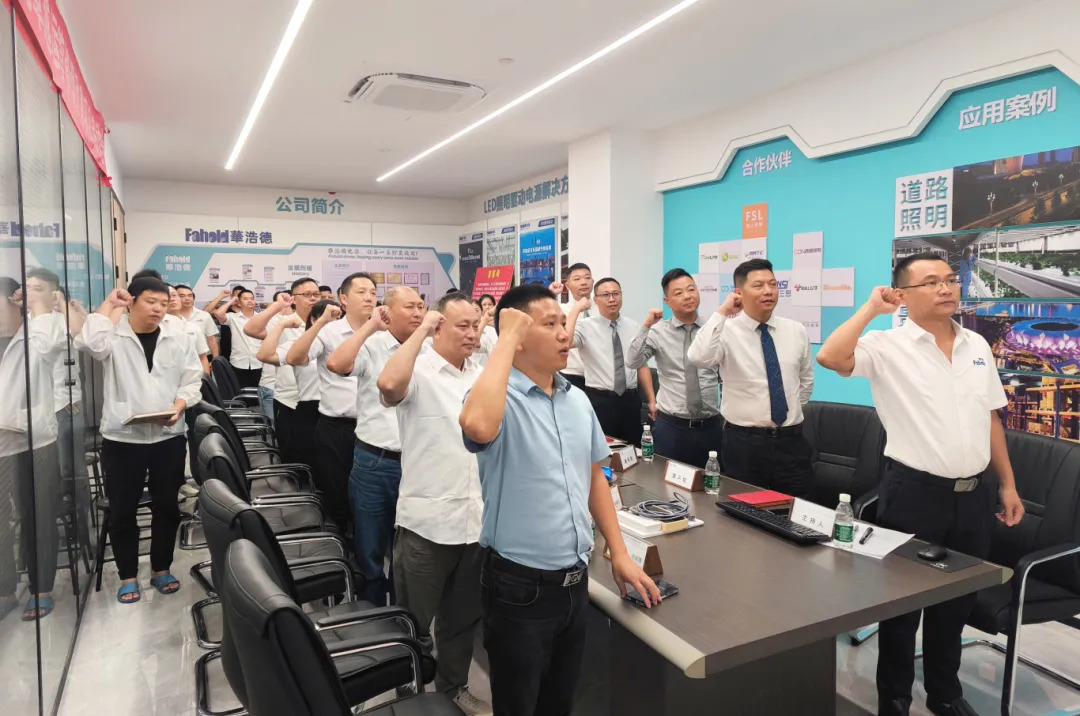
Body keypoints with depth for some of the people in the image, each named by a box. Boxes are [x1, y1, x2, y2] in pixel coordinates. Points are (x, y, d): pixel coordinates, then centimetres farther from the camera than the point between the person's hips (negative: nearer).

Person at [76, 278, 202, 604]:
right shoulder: (114, 335, -2)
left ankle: (161, 569, 27)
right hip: (122, 437, -2)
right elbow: (89, 342, -24)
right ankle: (128, 575, 23)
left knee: (167, 506, 10)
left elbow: (192, 380, 5)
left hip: (169, 435, 2)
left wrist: (178, 407, -13)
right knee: (122, 509, 7)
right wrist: (108, 305, -11)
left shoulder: (178, 338, 5)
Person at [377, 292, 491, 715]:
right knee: (414, 620, 12)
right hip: (427, 520, -5)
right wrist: (420, 330, -24)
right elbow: (389, 385, -34)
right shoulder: (419, 372, -11)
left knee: (463, 617, 21)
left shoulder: (484, 375, 7)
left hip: (477, 518, 6)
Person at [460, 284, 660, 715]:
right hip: (519, 586, -6)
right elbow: (477, 426, -42)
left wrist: (619, 554, 10)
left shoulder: (578, 400, 5)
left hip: (574, 581, 7)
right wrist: (506, 340, -30)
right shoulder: (500, 398, -17)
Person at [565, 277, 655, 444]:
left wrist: (652, 401, 6)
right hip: (599, 401, -4)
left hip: (631, 400, 4)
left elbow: (641, 366, 10)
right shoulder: (586, 327, -6)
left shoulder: (634, 327, 7)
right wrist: (577, 308, -21)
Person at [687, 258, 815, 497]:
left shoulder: (796, 331, 5)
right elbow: (697, 358, -31)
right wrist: (721, 313, -25)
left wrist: (793, 411, 15)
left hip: (791, 441, 4)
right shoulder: (727, 331, -9)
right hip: (743, 443, -3)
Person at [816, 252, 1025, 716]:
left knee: (958, 600, 20)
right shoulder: (889, 347, -11)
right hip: (914, 492, -5)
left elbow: (991, 418, 14)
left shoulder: (977, 346, 8)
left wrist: (1007, 484, 14)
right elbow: (830, 357, -30)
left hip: (975, 494, 6)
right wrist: (871, 308, -20)